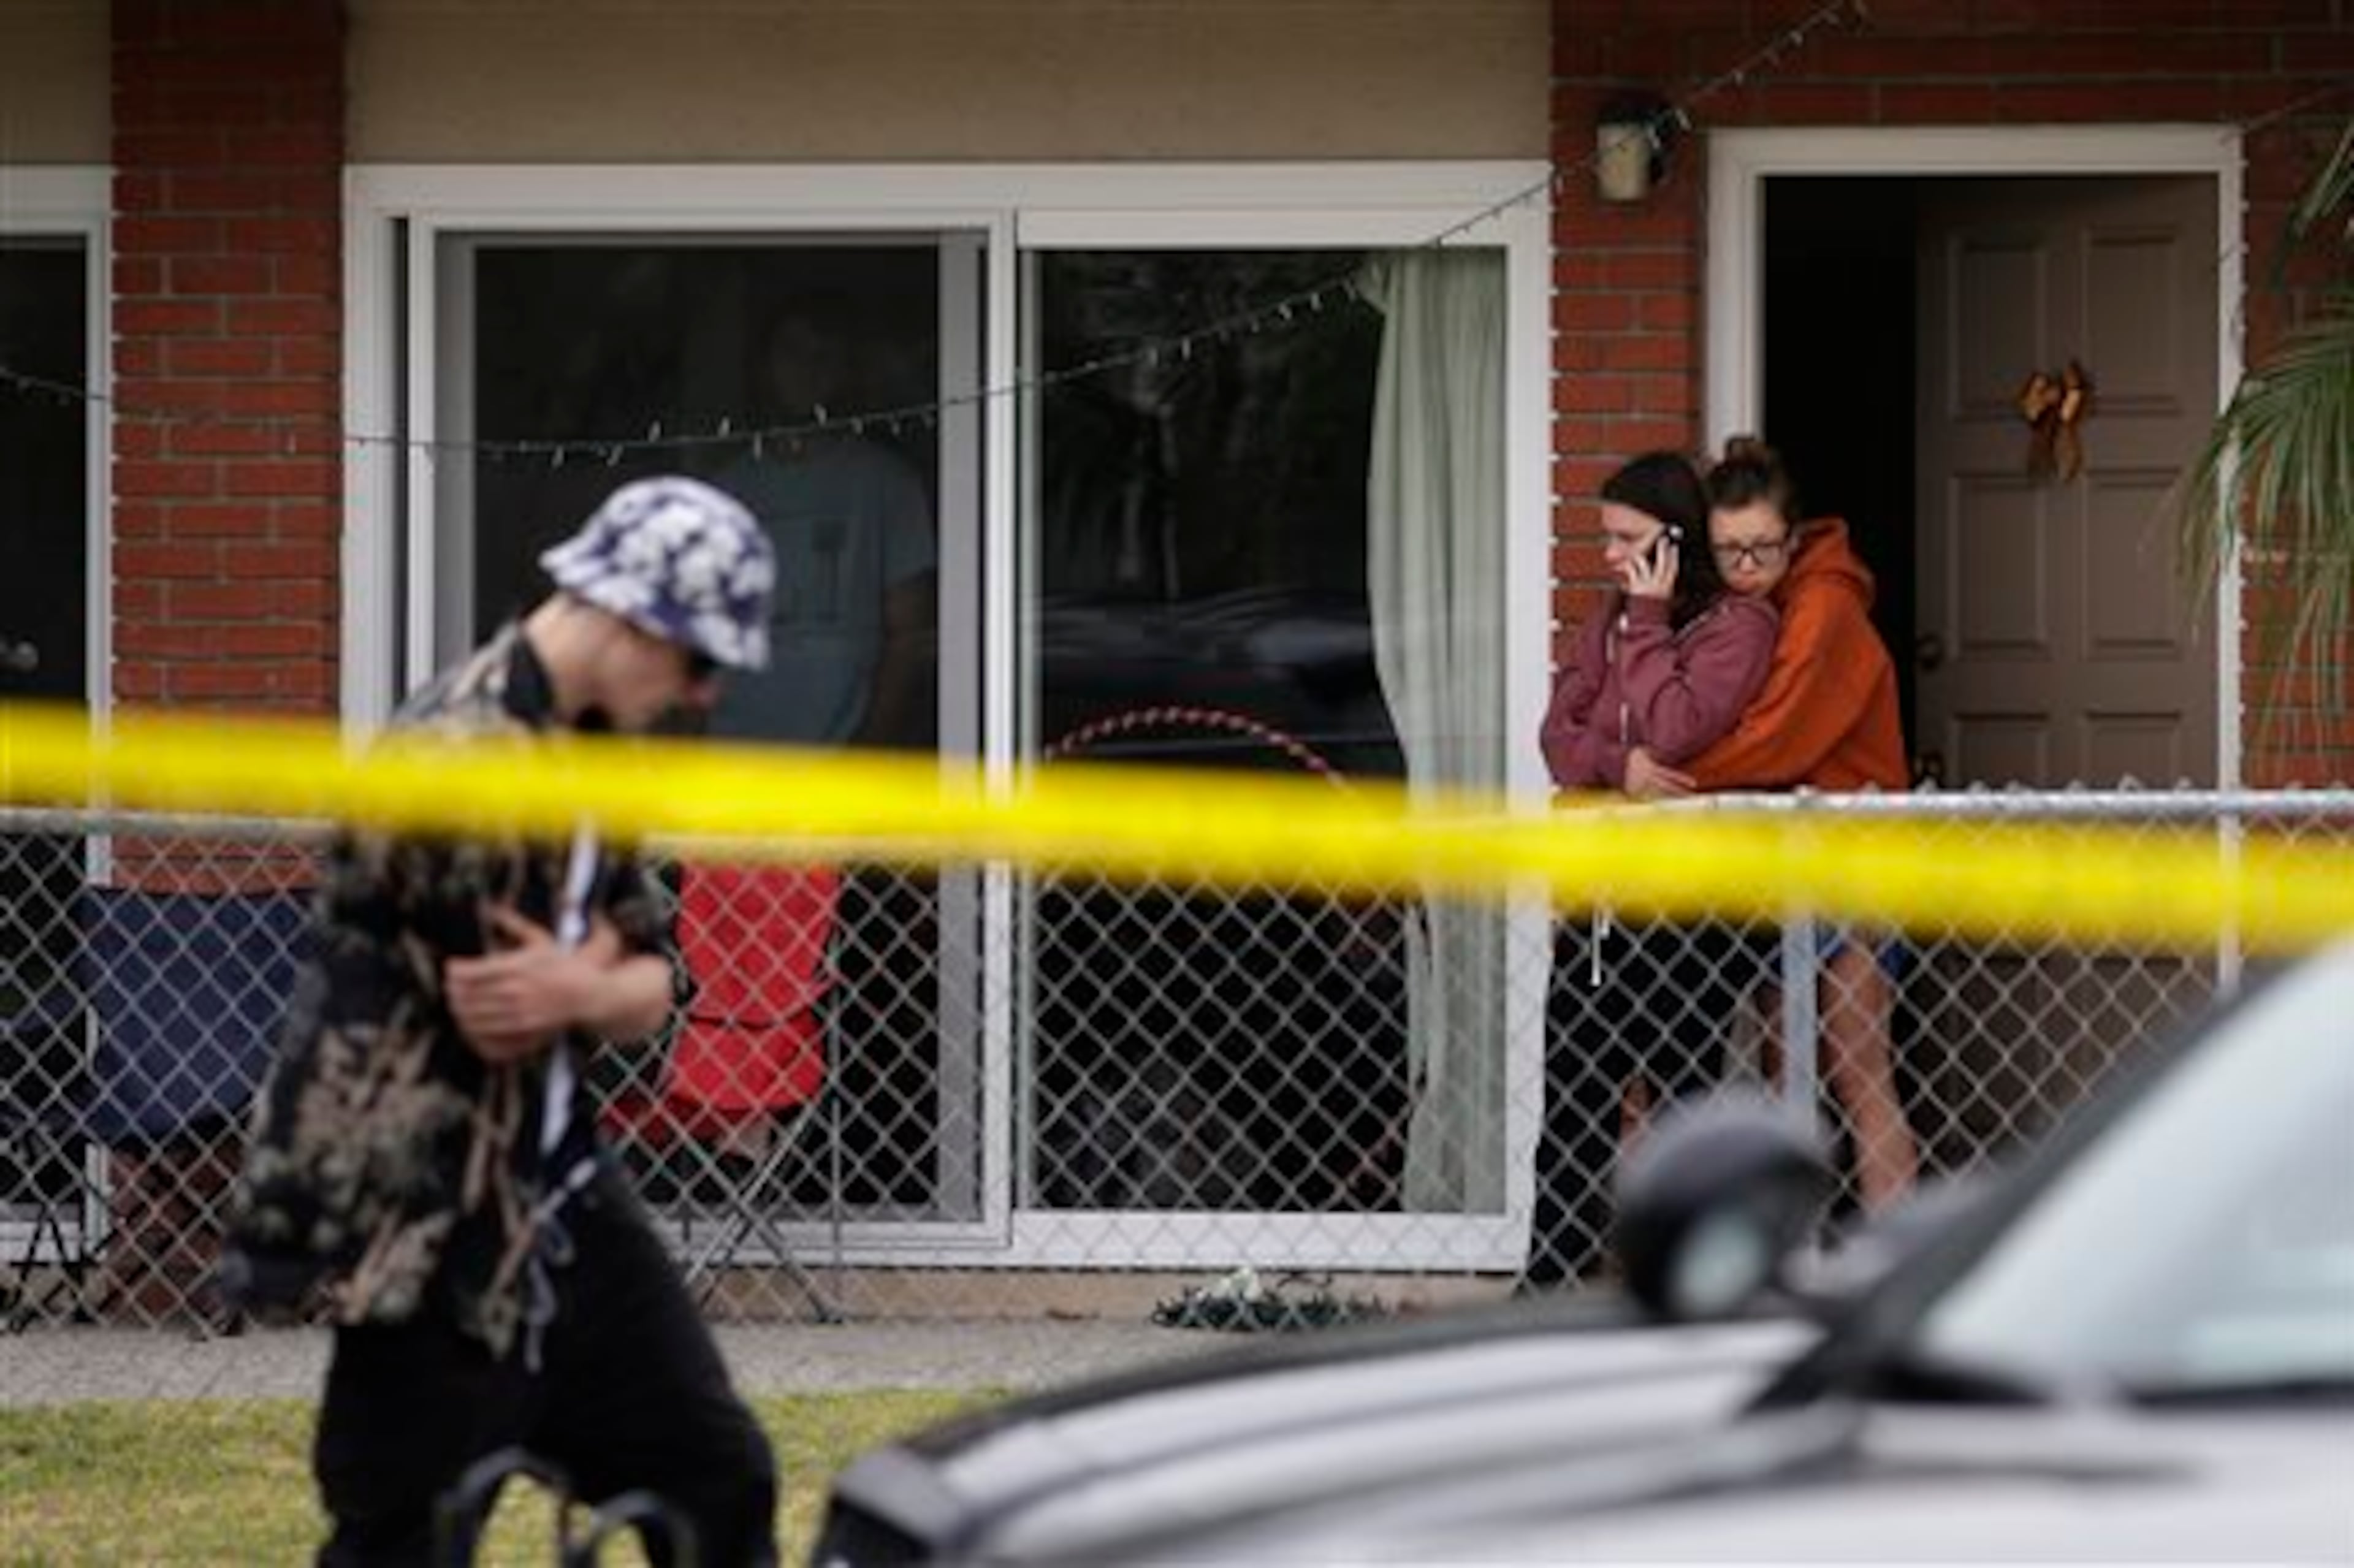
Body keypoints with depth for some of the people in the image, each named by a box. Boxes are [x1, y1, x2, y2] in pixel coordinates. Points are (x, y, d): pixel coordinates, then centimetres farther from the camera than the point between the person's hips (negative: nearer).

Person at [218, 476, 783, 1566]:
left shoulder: (589, 751, 9)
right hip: (425, 1231, -9)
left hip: (557, 1199, 9)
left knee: (717, 1477, 10)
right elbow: (495, 1017, -19)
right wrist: (589, 973, 0)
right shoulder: (456, 757, -21)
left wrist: (575, 989, -16)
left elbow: (647, 991, 7)